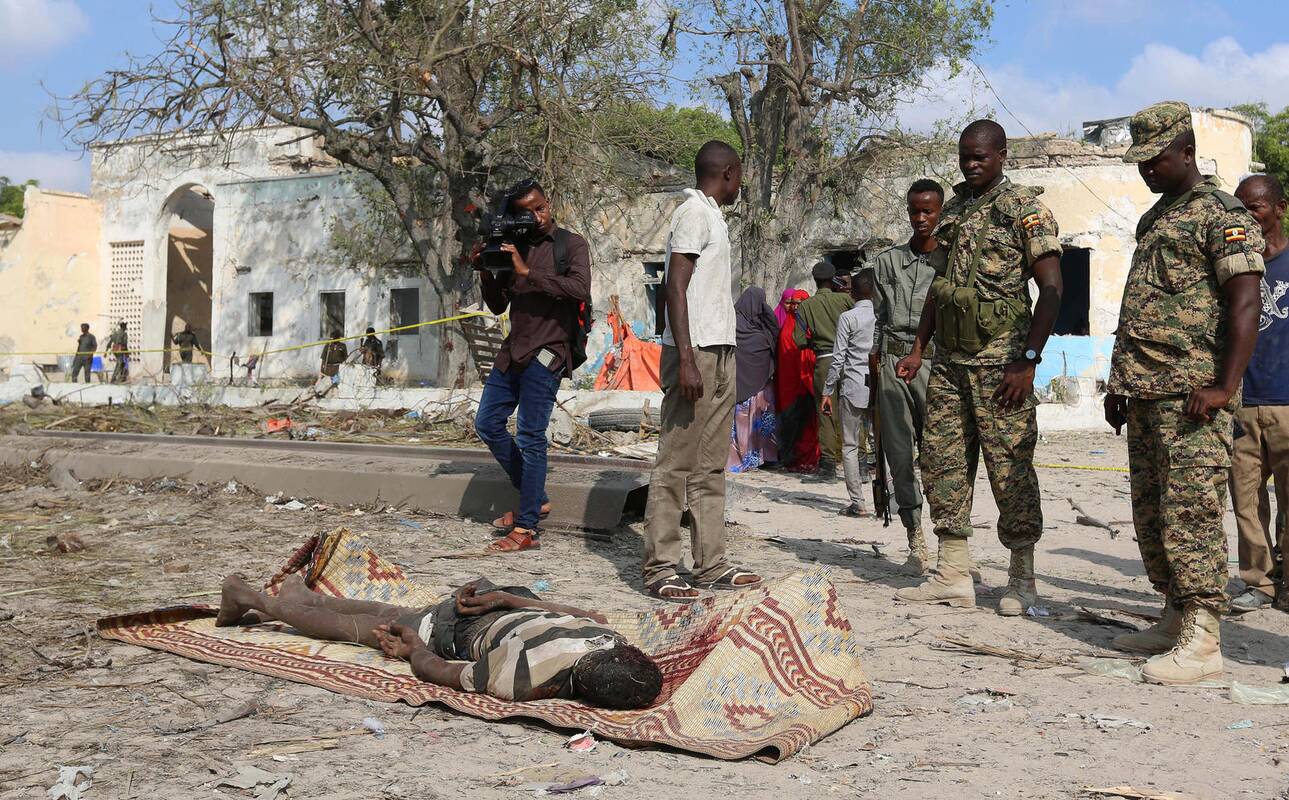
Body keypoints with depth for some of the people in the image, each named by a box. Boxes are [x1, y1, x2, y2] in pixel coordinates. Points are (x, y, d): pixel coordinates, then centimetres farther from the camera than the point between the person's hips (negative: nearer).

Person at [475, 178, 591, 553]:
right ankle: (536, 498, 23)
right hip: (513, 351, 8)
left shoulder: (571, 244, -2)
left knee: (530, 437, -9)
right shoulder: (514, 247, 15)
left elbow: (580, 289, -21)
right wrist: (485, 272, 0)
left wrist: (527, 272, -21)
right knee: (488, 424, 11)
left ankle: (527, 529, -5)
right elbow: (498, 305, 18)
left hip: (546, 353, -7)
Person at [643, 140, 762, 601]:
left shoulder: (712, 217, 21)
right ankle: (659, 570, -3)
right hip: (696, 354, -10)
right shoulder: (695, 214, -8)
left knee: (711, 466, 9)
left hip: (720, 354, 10)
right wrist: (686, 359, -23)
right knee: (677, 464, -7)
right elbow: (675, 287, -17)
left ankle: (711, 564, 14)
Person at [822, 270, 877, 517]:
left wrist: (828, 392, 0)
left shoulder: (848, 318, -4)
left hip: (853, 387, -3)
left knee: (850, 446, 2)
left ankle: (858, 503, 0)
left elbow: (838, 358, -6)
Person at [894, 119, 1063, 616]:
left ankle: (1022, 580, 9)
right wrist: (918, 349, 14)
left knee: (1010, 468, -2)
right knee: (942, 462, 5)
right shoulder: (952, 210, 16)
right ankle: (953, 577, 12)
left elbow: (1051, 289, -10)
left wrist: (1028, 361, -17)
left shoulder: (1025, 209, -5)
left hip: (1000, 363, -7)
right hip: (949, 361, 7)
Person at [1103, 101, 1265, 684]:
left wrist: (1225, 386, -23)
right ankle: (1176, 619, 21)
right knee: (1151, 515, 11)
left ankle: (1202, 641, -9)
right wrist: (1120, 384, 23)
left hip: (1191, 397, -9)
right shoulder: (1154, 219, 22)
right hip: (1144, 393, 9)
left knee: (1190, 513, -11)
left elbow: (1244, 304, -15)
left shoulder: (1222, 215, -5)